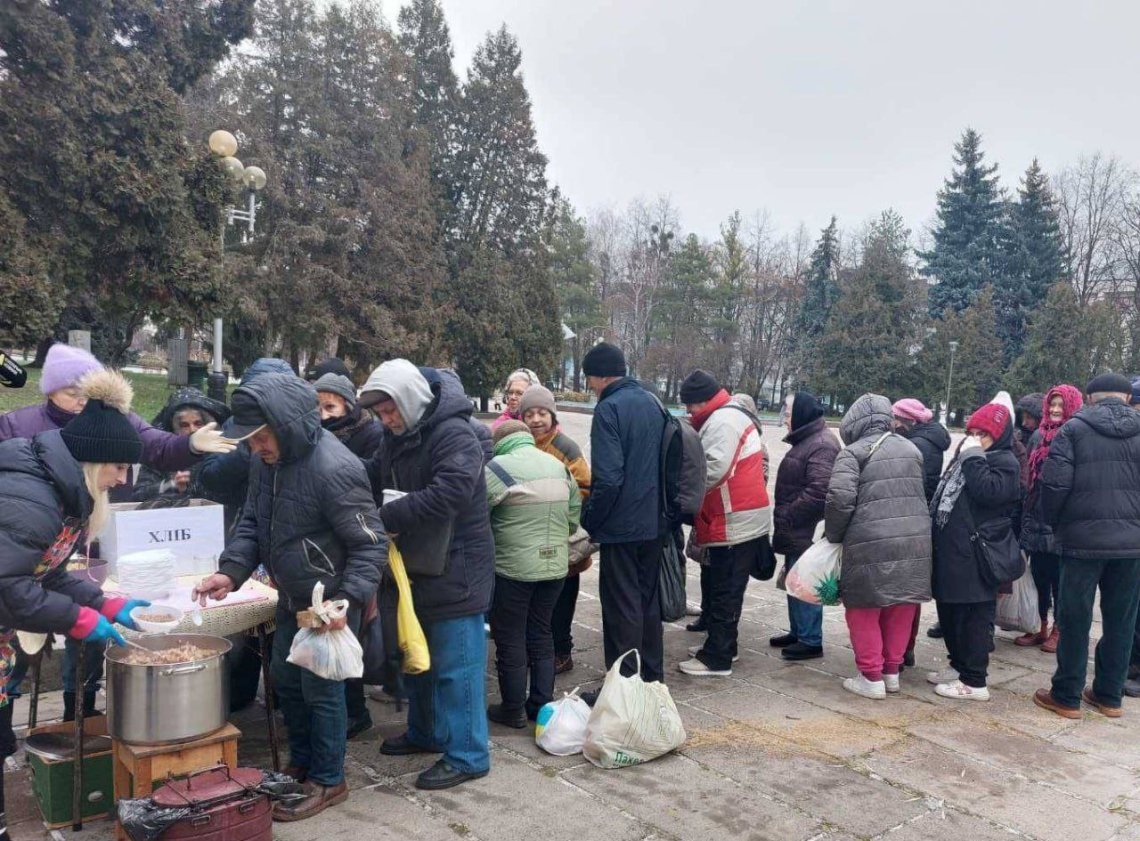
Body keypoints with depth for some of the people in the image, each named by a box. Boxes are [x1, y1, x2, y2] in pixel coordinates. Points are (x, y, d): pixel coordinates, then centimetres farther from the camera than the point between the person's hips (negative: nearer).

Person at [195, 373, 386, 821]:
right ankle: (302, 761, 42)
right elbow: (252, 523, 5)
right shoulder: (266, 460, -3)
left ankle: (328, 781, 25)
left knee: (321, 690, 4)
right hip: (292, 599, 9)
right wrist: (230, 572, -11)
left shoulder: (335, 469, -29)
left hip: (331, 605, -9)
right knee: (285, 678, 20)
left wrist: (346, 600, -35)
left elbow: (371, 545, -25)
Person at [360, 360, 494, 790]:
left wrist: (387, 516, -28)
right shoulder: (395, 437, 8)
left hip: (457, 569, -9)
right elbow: (373, 479, 14)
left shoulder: (454, 435, -21)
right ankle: (426, 732, 40)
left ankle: (467, 755, 11)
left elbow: (449, 493, -32)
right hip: (417, 565, 9)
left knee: (456, 662, -2)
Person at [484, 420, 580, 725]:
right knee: (541, 634, 17)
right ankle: (542, 704, 24)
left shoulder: (499, 467, -12)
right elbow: (573, 519, 11)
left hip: (513, 568, -6)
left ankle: (513, 709, 16)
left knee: (510, 639, 7)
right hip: (555, 566, 6)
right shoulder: (559, 467, 6)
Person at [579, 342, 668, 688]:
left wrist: (589, 519, -11)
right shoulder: (652, 403, 9)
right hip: (654, 523, 8)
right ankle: (651, 679, 29)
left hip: (621, 526, -8)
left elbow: (607, 478, -23)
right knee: (648, 601, 18)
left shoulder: (609, 408, -16)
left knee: (622, 608, 1)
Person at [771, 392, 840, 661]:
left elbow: (818, 492, -27)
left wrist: (788, 517, -20)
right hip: (797, 530, 10)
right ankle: (797, 632, 29)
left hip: (806, 531, -10)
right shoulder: (806, 440, 17)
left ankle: (811, 641, 5)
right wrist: (785, 519, 17)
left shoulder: (821, 445, -17)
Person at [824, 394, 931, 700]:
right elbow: (920, 494, 16)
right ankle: (892, 671, 27)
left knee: (864, 608, 7)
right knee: (901, 609, 16)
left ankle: (871, 677, 11)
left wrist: (833, 535, -1)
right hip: (916, 542, 6)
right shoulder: (911, 448, 15)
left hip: (871, 545, -6)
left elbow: (840, 498, -14)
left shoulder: (853, 452, -5)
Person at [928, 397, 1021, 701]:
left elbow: (987, 491, -25)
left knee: (974, 618, -3)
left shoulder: (1005, 463, -7)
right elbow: (946, 497, 27)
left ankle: (974, 682, 3)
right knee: (949, 612, 16)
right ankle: (959, 665, 31)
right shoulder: (967, 457, 19)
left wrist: (973, 457, -18)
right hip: (951, 552, 9)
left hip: (976, 558, -9)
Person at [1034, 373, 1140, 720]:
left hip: (1083, 538, -3)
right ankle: (1109, 696, 22)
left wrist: (1052, 522, 4)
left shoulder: (1073, 429, -4)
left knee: (1075, 619, 5)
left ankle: (1066, 697, 12)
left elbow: (1055, 483, -11)